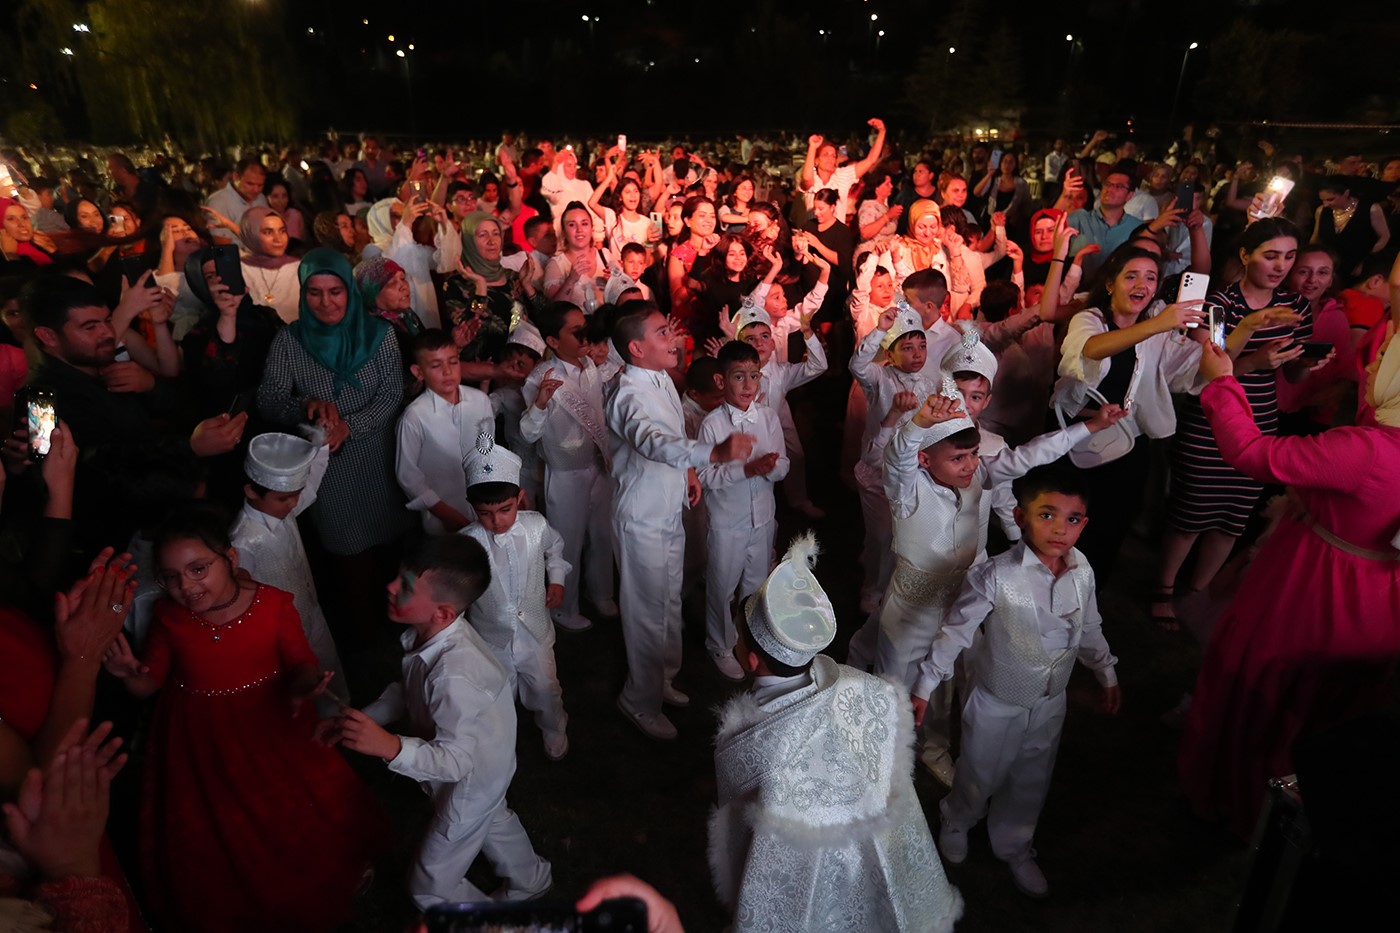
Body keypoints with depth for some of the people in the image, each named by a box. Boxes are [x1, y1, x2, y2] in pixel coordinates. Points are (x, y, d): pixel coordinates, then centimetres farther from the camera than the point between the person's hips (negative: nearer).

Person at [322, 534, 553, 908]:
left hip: (469, 784, -8)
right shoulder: (429, 633, -19)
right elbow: (406, 691, -1)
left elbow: (456, 761, -35)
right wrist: (359, 722, -12)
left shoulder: (454, 675, -44)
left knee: (430, 888, 15)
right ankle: (531, 882, 64)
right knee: (494, 821, 35)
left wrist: (391, 747, -48)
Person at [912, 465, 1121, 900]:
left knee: (1031, 782, 23)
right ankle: (956, 822, 52)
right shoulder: (995, 577, -30)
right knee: (982, 776, 18)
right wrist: (924, 686, -16)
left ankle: (1014, 847, 51)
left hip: (1050, 702, 4)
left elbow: (1089, 629, 6)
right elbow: (956, 632, -20)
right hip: (998, 704, -4)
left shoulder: (1082, 571, -13)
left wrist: (1107, 675, 17)